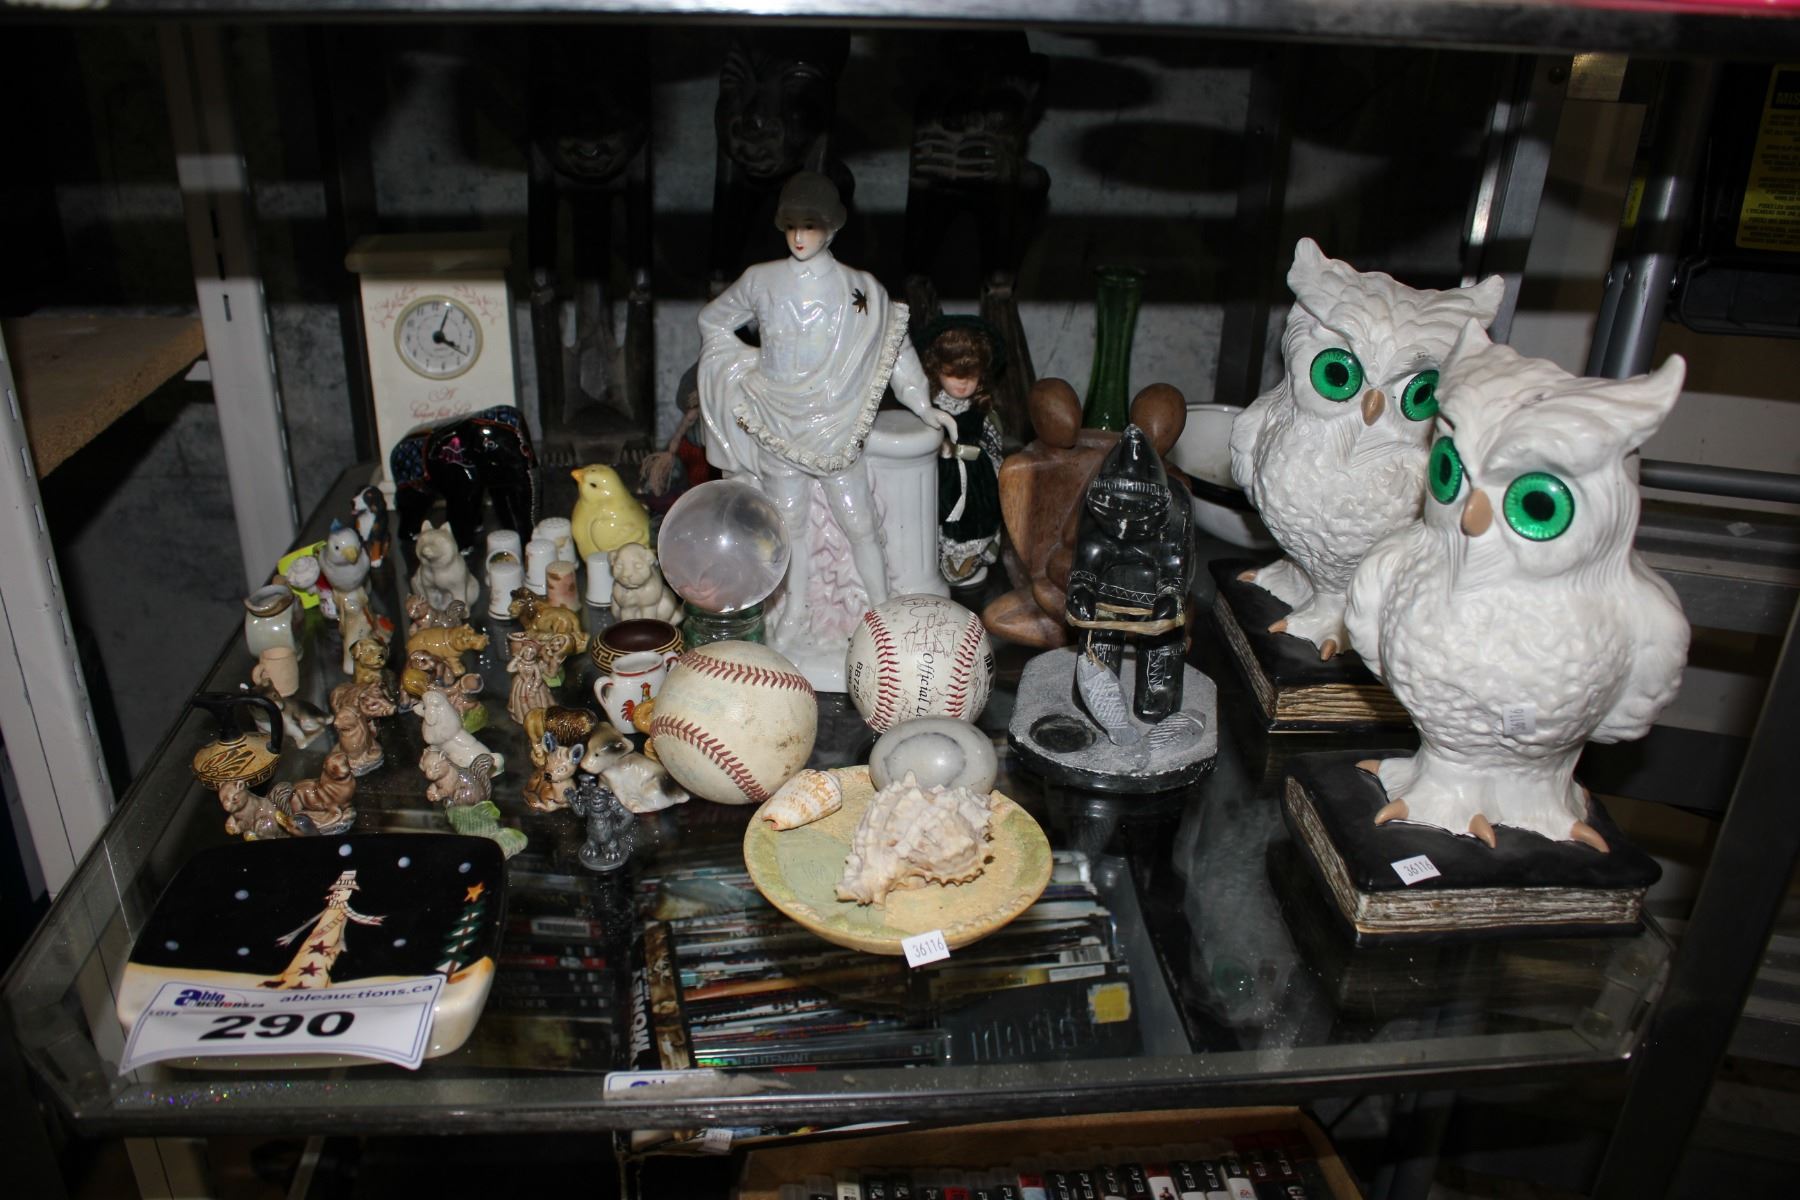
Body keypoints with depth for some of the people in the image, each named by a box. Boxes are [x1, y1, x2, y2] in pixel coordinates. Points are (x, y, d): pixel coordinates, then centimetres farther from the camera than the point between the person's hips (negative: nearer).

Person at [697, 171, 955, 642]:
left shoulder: (860, 288, -4)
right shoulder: (760, 281, -2)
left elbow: (896, 347, 6)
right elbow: (713, 321, 13)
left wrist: (924, 406, 2)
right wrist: (749, 363, 1)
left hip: (836, 429, -1)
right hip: (779, 429, 1)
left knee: (859, 524, 1)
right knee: (790, 523, 11)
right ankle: (796, 611, 26)